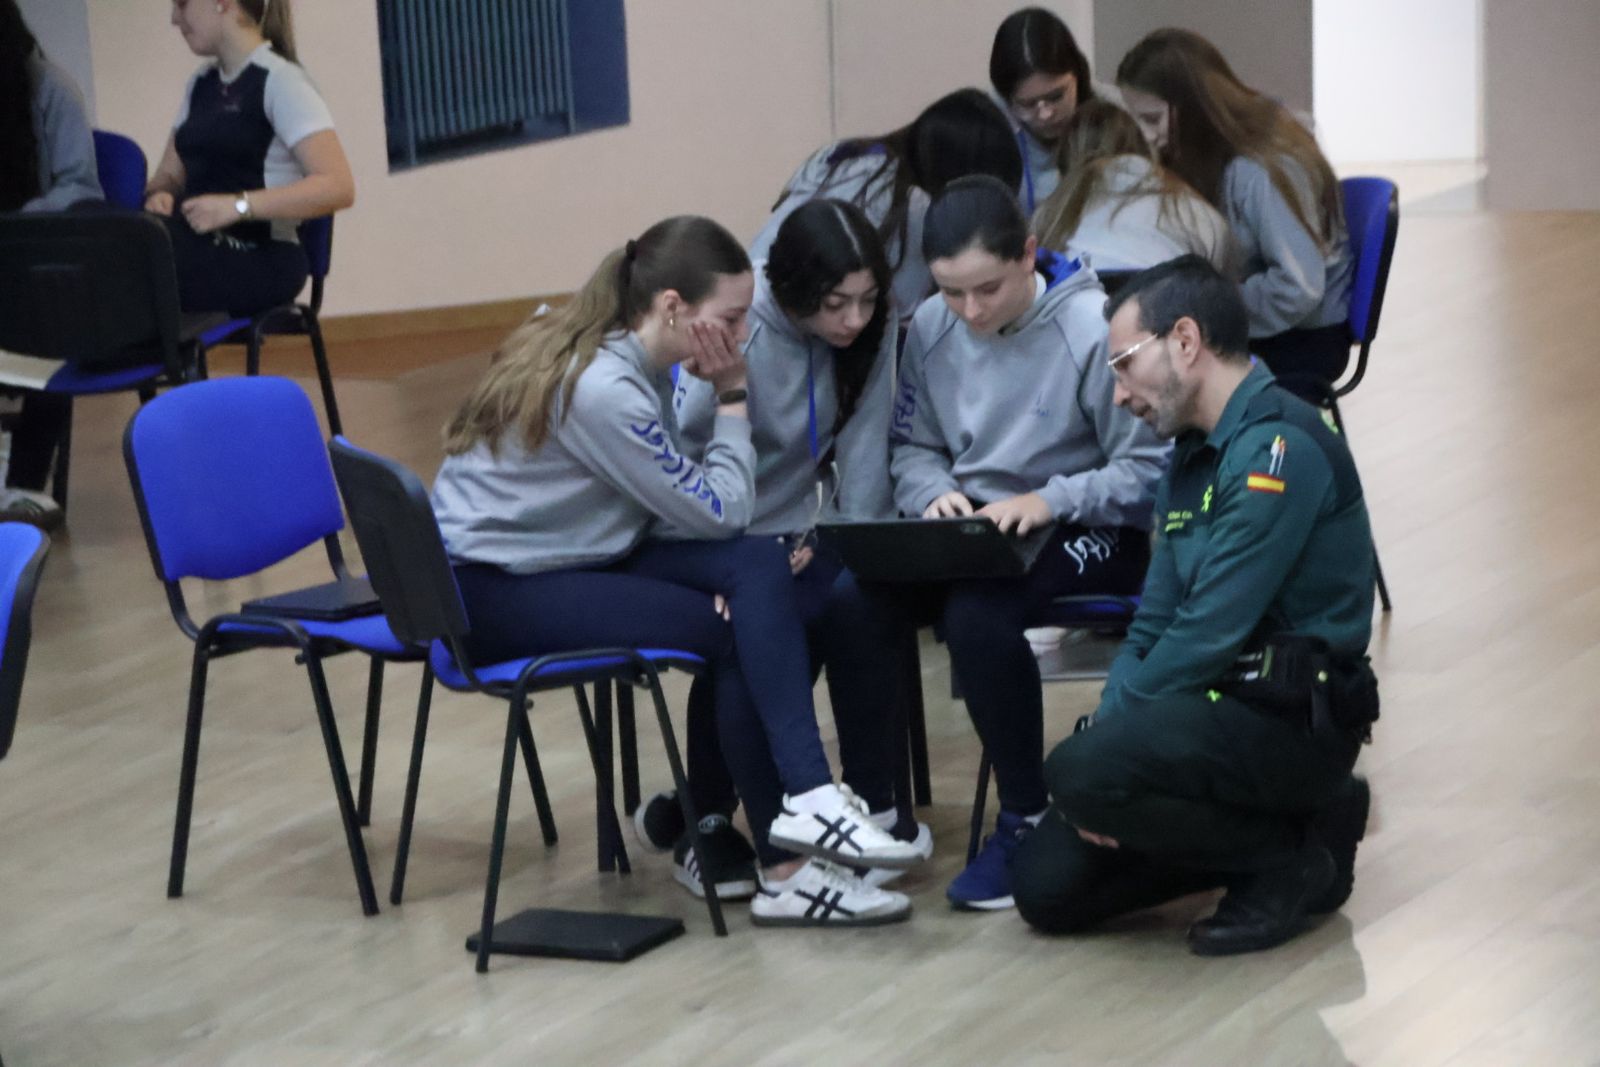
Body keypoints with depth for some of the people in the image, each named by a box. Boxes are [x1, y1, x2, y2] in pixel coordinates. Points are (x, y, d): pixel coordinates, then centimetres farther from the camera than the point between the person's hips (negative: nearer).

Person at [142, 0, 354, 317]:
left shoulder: (280, 81, -6)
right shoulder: (200, 85, 19)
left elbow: (338, 188, -16)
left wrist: (238, 206, -25)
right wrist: (158, 196, -3)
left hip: (262, 260, -7)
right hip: (203, 246, 7)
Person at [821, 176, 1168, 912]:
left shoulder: (1093, 328, -17)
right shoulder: (931, 328, 1)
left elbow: (1150, 470, -14)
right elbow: (912, 445, 13)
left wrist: (1048, 501, -25)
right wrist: (934, 492, -9)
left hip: (1087, 533, -5)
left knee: (978, 615, -34)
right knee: (852, 603, -22)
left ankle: (1027, 818, -13)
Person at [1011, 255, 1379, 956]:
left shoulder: (1278, 450, -17)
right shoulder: (1192, 456, 16)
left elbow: (1209, 634, -20)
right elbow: (1153, 627, 14)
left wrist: (1107, 737, -14)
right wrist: (1107, 724, -3)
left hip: (1290, 721, -9)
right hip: (1213, 708, 9)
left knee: (1080, 773, -30)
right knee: (1047, 886, 0)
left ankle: (1295, 858, -8)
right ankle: (1272, 826, 13)